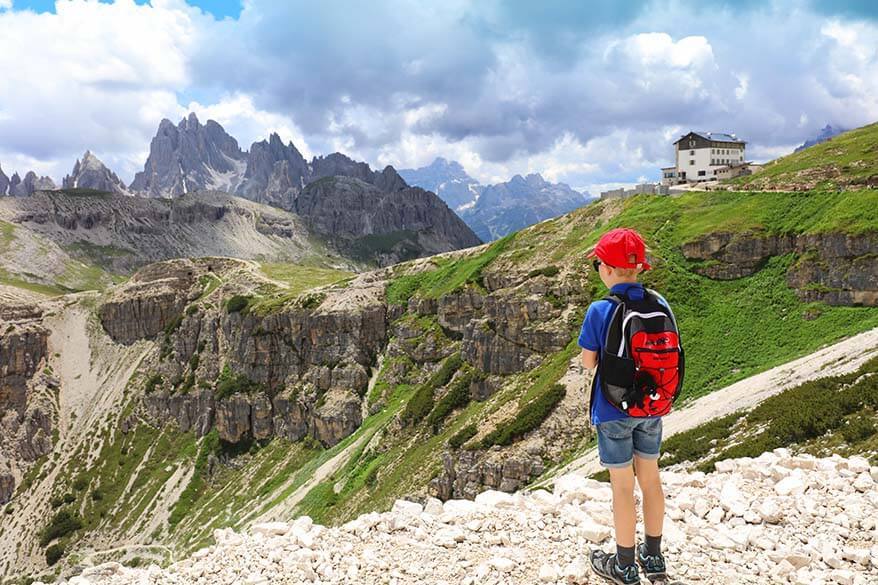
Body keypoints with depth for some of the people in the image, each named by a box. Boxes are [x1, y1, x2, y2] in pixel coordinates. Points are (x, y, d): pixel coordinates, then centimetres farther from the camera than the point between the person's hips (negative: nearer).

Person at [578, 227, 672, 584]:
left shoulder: (600, 311, -19)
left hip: (614, 411, -5)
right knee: (650, 479, 18)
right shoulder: (659, 305, -5)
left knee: (623, 487, 7)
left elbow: (588, 362, -11)